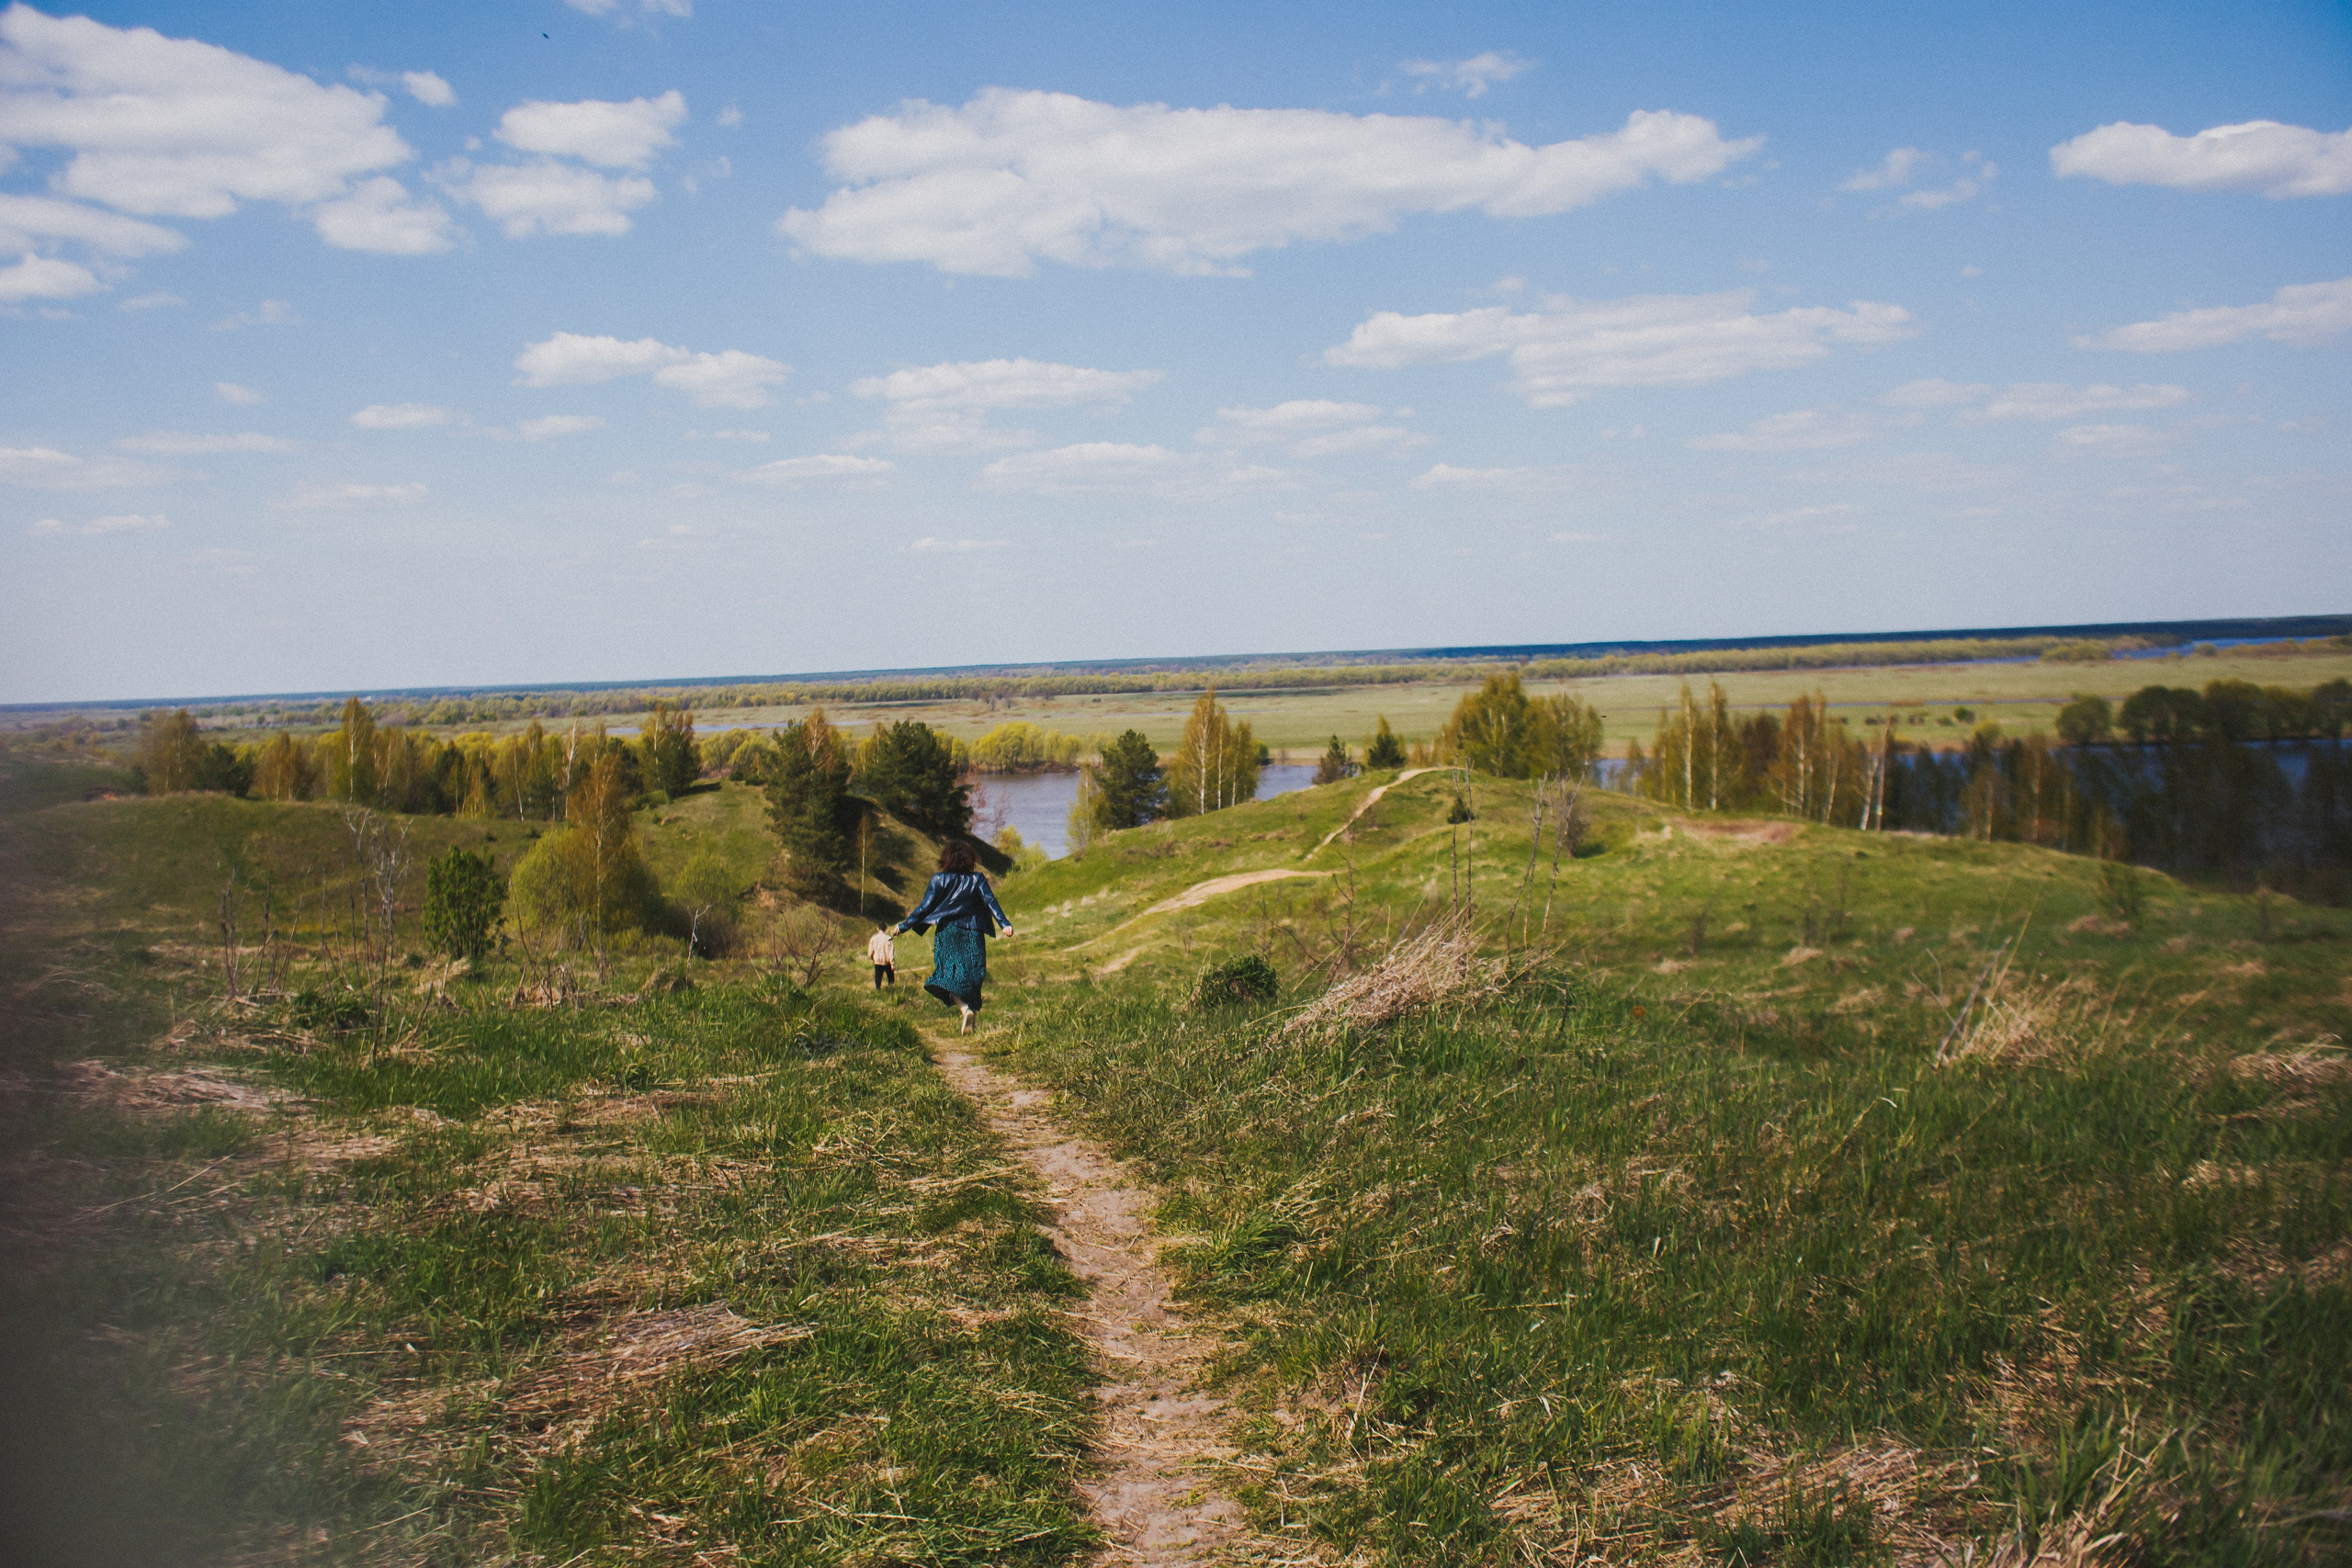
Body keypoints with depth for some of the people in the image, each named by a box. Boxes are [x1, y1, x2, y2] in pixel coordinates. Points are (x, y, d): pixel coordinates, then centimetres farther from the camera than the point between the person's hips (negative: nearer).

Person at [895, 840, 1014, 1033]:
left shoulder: (939, 879, 1)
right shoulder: (977, 879, 5)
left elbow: (925, 906, -2)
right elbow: (990, 901, -6)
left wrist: (904, 925, 7)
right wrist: (1005, 924, -13)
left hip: (947, 934, -2)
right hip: (973, 936, 2)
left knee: (949, 975, -8)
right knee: (971, 978, 11)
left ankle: (965, 1009, -32)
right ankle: (973, 1008, 9)